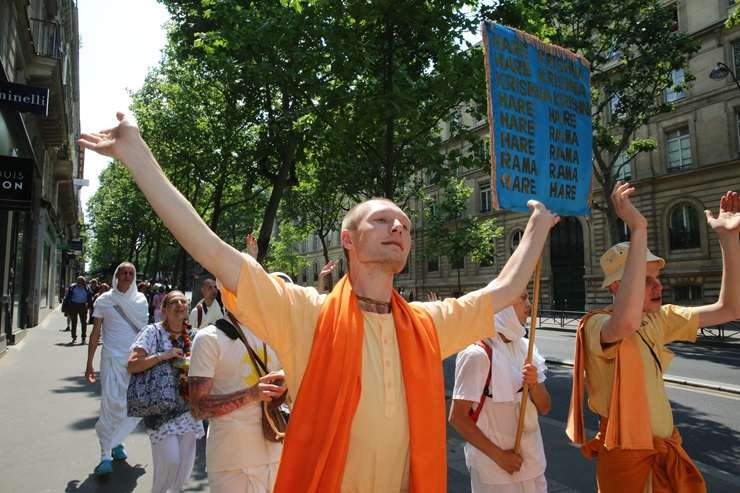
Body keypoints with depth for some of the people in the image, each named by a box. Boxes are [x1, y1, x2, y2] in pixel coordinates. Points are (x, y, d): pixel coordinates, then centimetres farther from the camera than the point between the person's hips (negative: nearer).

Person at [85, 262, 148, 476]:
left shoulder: (140, 300, 8)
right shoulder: (104, 300, 2)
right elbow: (95, 333, 4)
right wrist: (89, 363, 1)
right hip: (112, 359, -3)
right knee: (111, 405, -8)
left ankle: (115, 442, 28)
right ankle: (105, 456, 3)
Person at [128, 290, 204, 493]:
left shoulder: (189, 336, 6)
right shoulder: (153, 331, -9)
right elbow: (132, 365, -16)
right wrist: (162, 356, -22)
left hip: (186, 407, 5)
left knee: (186, 459, 8)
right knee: (170, 459, -10)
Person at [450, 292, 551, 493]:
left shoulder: (525, 346, 0)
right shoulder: (478, 353, -21)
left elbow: (544, 408, 3)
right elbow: (457, 417, -17)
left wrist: (534, 385, -16)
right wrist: (498, 455, -15)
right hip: (494, 465, -6)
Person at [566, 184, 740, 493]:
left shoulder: (658, 319, 2)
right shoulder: (596, 325, -22)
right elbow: (627, 323, -46)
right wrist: (638, 229, -43)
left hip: (666, 451, 7)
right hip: (628, 457, -7)